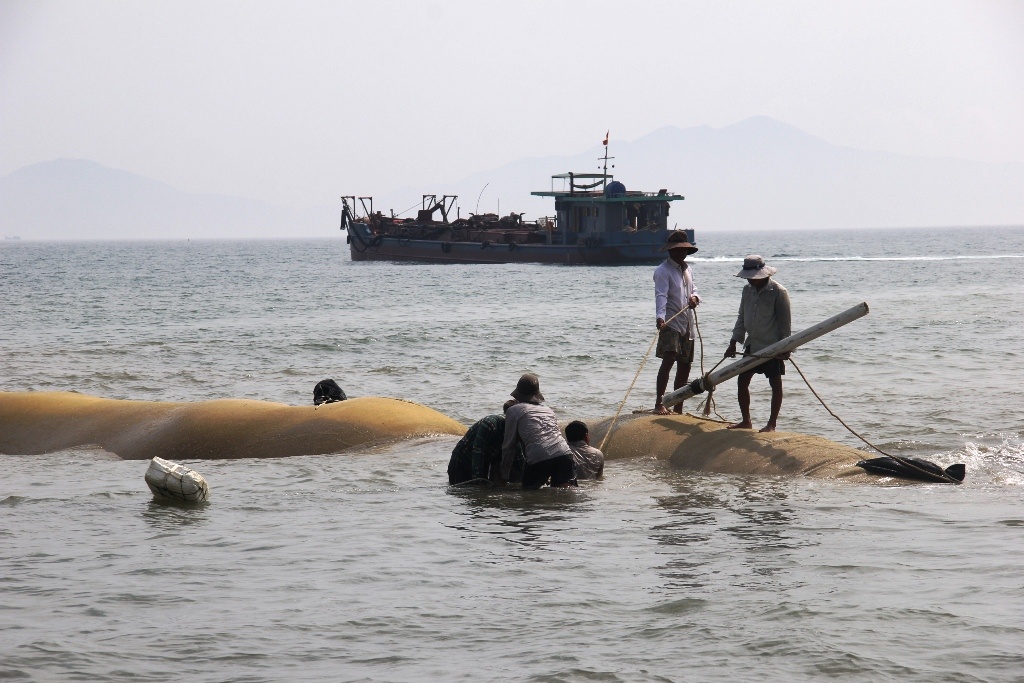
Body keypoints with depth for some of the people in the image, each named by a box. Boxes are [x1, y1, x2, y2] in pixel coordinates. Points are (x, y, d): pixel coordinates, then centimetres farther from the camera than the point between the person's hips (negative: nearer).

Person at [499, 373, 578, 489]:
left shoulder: (513, 411, 15)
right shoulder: (548, 410, 29)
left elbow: (508, 447, 16)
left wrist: (504, 478, 24)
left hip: (538, 458, -4)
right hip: (564, 454, 4)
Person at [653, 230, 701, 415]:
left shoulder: (687, 270, 18)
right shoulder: (663, 271, -8)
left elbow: (693, 289, 21)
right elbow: (661, 296, -20)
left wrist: (695, 297, -4)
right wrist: (660, 317, -36)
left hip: (687, 326, 8)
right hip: (670, 324, -8)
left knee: (684, 366, 10)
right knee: (668, 361, -21)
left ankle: (678, 409, 17)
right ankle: (659, 404, -24)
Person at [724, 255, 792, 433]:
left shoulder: (778, 292, -14)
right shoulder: (747, 290, 6)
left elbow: (785, 322, -11)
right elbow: (742, 317, 13)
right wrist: (734, 342, 8)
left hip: (773, 347, -7)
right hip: (752, 345, 7)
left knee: (775, 384, 1)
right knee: (742, 381, 7)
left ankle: (772, 424, 6)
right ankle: (746, 421, 17)